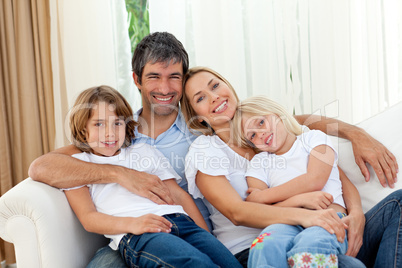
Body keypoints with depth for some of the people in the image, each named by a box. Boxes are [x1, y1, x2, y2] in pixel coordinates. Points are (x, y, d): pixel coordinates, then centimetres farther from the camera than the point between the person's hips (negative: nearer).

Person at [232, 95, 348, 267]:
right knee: (264, 246, -36)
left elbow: (314, 180, 0)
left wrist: (263, 197, 2)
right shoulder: (258, 164, 23)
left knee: (310, 244, -39)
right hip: (287, 225, 2)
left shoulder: (313, 138, 20)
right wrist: (299, 200, -10)